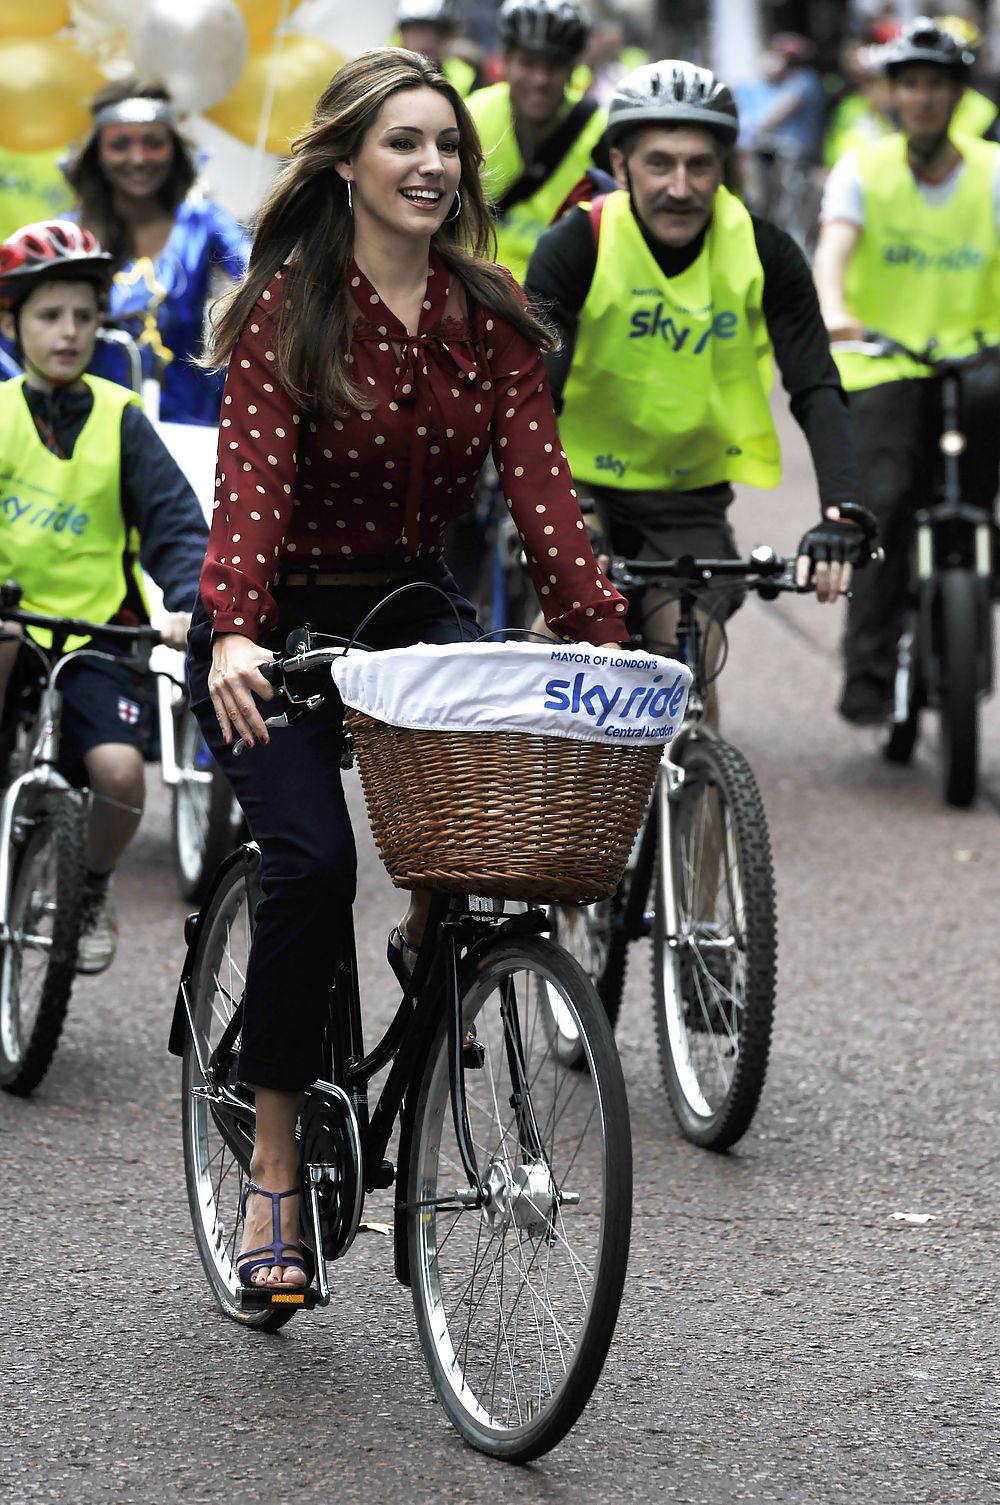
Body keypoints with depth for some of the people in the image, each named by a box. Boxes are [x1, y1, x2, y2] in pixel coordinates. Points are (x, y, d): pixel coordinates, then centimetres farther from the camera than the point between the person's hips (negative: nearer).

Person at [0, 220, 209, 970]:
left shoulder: (121, 419, 2)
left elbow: (176, 519, -3)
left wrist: (188, 603, -21)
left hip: (100, 629, -1)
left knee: (118, 769, -24)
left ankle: (95, 887, 10)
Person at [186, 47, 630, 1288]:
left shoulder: (490, 314, 0)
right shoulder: (285, 308, -11)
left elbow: (536, 479, -8)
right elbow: (252, 477, -23)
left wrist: (600, 637, -22)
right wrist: (232, 631, -40)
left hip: (410, 606, 3)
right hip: (279, 625, -3)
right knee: (312, 861, -23)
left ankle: (429, 938, 7)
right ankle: (273, 1165, -8)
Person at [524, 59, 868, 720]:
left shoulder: (762, 252, -14)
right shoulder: (578, 247, -20)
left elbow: (818, 390, -19)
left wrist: (840, 513, -36)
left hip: (692, 495, 1)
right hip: (584, 484, -1)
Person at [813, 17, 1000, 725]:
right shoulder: (864, 170, 0)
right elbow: (834, 247, -17)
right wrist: (832, 310, -39)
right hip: (883, 366, -1)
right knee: (886, 501, -18)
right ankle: (870, 673, -12)